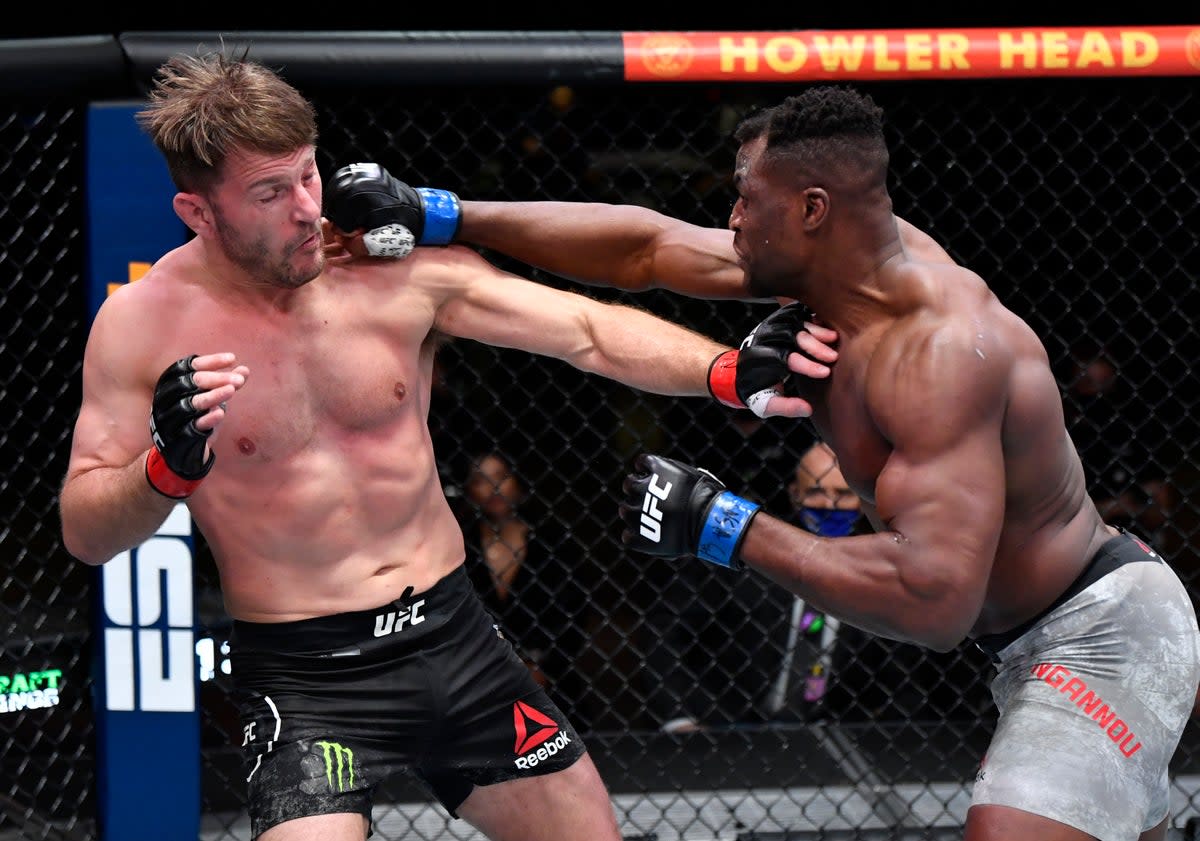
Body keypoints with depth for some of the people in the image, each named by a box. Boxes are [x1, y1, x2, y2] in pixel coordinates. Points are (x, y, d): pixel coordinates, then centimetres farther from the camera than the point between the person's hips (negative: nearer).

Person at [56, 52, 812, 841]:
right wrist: (166, 468, -26)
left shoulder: (400, 267, -6)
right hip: (303, 677, -3)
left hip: (454, 636, 4)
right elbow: (84, 532, -6)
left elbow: (588, 331, -6)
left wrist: (731, 371, -21)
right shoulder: (143, 324, -10)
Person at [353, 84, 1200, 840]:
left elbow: (933, 598, -36)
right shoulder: (853, 254, -2)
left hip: (1101, 636, -10)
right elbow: (644, 247, 8)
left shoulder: (941, 349, -29)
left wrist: (725, 528, -28)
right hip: (1038, 644, 11)